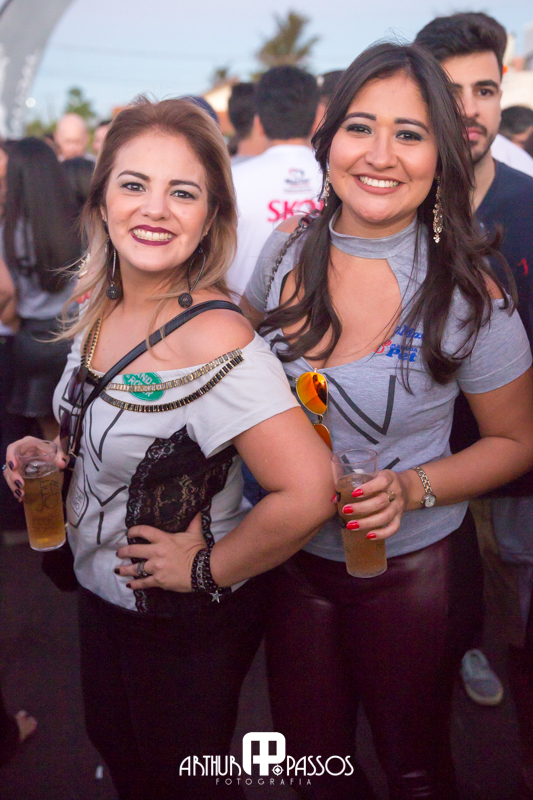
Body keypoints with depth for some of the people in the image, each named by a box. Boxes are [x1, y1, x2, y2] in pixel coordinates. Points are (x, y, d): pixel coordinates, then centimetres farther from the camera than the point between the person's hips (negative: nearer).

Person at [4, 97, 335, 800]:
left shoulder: (214, 339, -31)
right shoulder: (101, 305, -6)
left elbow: (309, 491, -38)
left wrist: (208, 568, -24)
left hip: (187, 620, -7)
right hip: (101, 587, 7)